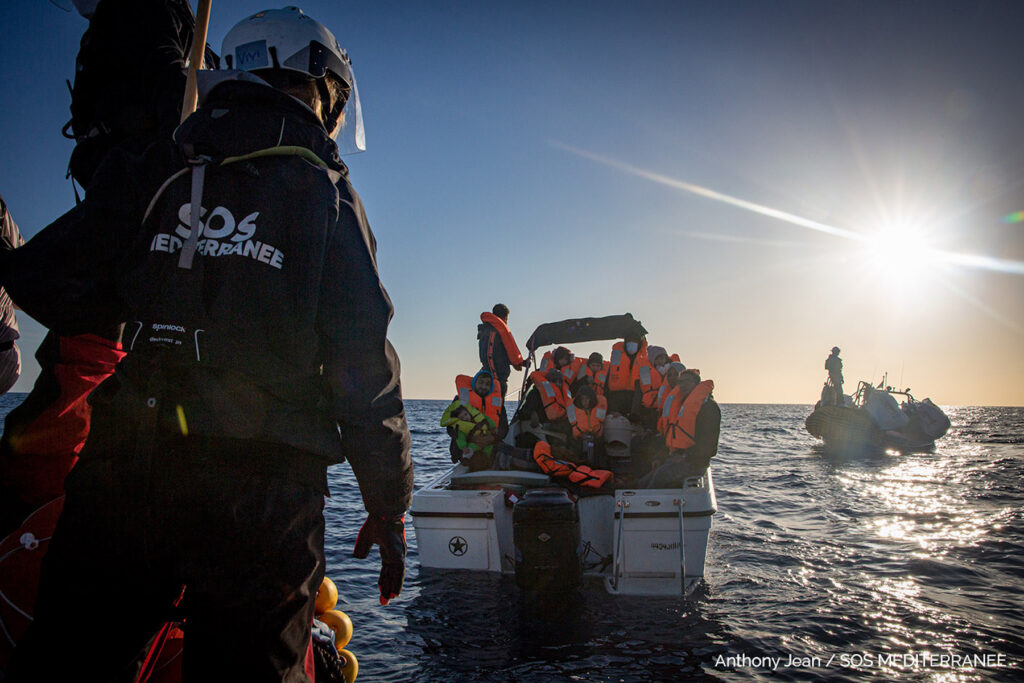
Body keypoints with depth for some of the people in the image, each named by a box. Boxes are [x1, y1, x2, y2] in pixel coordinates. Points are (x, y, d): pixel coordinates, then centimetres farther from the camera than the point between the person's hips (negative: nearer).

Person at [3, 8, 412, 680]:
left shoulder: (155, 174, 10)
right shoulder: (324, 193, 2)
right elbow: (363, 364, -4)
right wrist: (390, 505, 3)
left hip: (123, 472, 3)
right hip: (261, 491, -3)